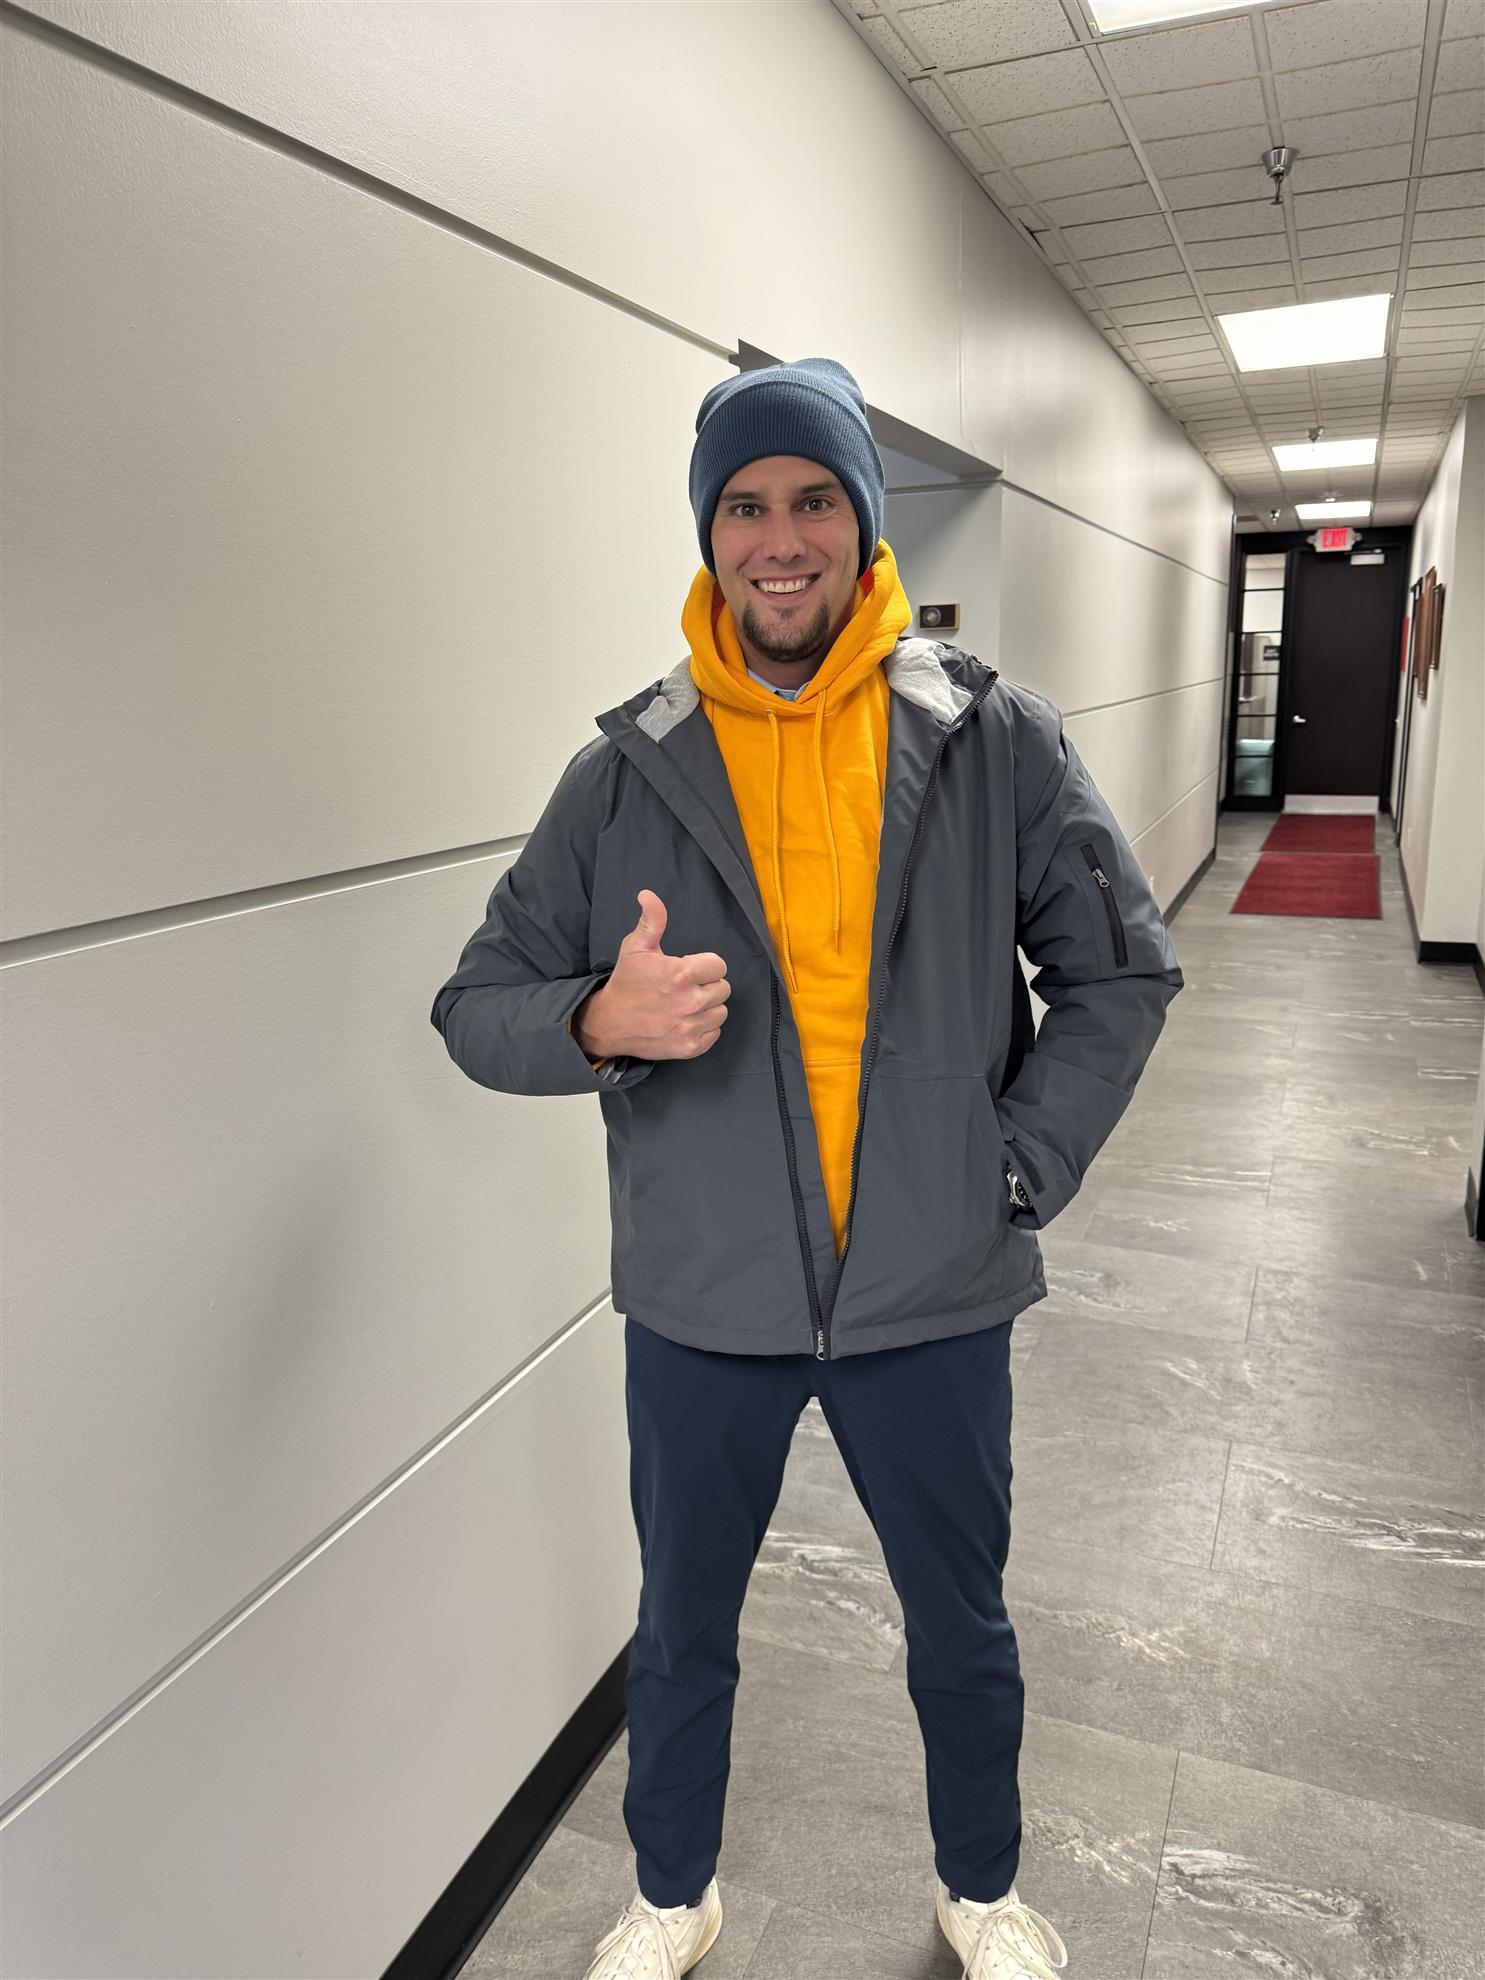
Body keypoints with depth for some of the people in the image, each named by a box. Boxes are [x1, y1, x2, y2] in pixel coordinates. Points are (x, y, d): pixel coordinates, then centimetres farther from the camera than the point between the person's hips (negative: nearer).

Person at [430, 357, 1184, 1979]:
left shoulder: (995, 741, -6)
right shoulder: (624, 770, -5)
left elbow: (1121, 969, 1)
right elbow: (476, 1006, -3)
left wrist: (1020, 1170, -8)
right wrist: (601, 1022, -25)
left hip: (933, 1298, 0)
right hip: (700, 1303, 1)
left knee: (963, 1634, 23)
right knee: (680, 1636, 21)